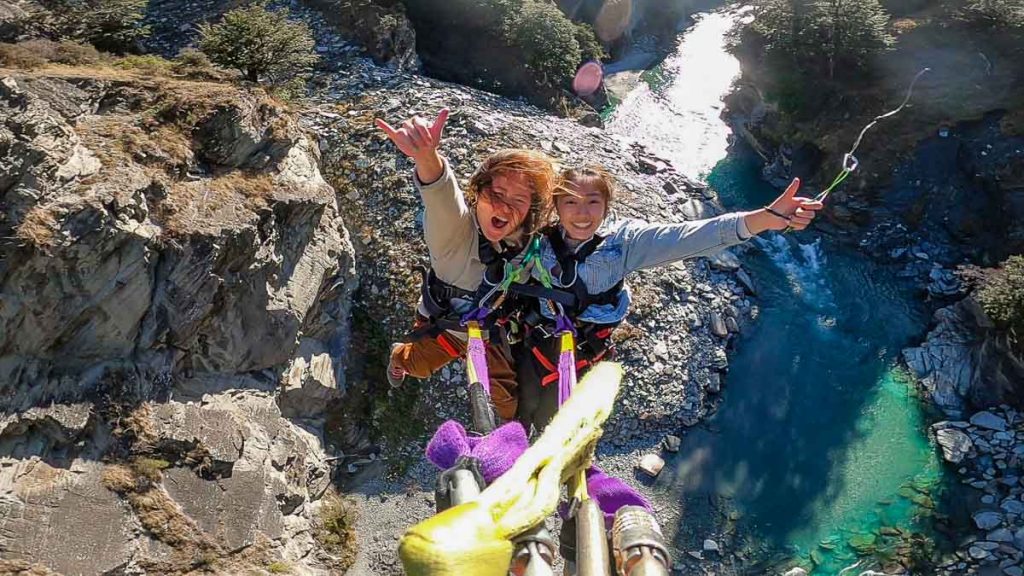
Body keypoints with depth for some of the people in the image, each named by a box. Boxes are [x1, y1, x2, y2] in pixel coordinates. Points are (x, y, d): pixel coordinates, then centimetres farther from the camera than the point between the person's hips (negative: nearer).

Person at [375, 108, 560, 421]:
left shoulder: (531, 244, -30)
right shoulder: (453, 223, -42)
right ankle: (399, 355, 69)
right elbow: (442, 193, -68)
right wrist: (427, 157, -88)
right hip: (440, 323, -1)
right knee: (419, 366, 30)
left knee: (510, 400, 14)